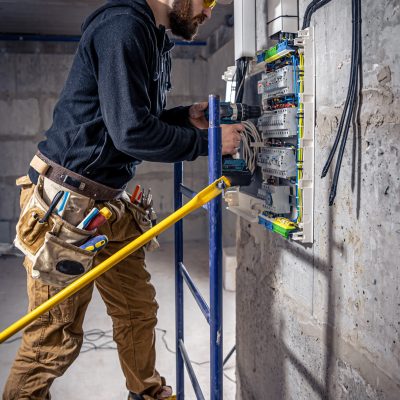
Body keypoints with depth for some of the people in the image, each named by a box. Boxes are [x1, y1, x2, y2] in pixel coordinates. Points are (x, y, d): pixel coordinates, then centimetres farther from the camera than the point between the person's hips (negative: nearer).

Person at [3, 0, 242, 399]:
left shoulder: (155, 37, 15)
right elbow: (131, 132, -23)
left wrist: (185, 117, 5)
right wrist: (208, 141, -12)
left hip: (110, 201, 10)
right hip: (66, 202, -10)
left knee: (139, 310, 18)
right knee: (56, 337, 1)